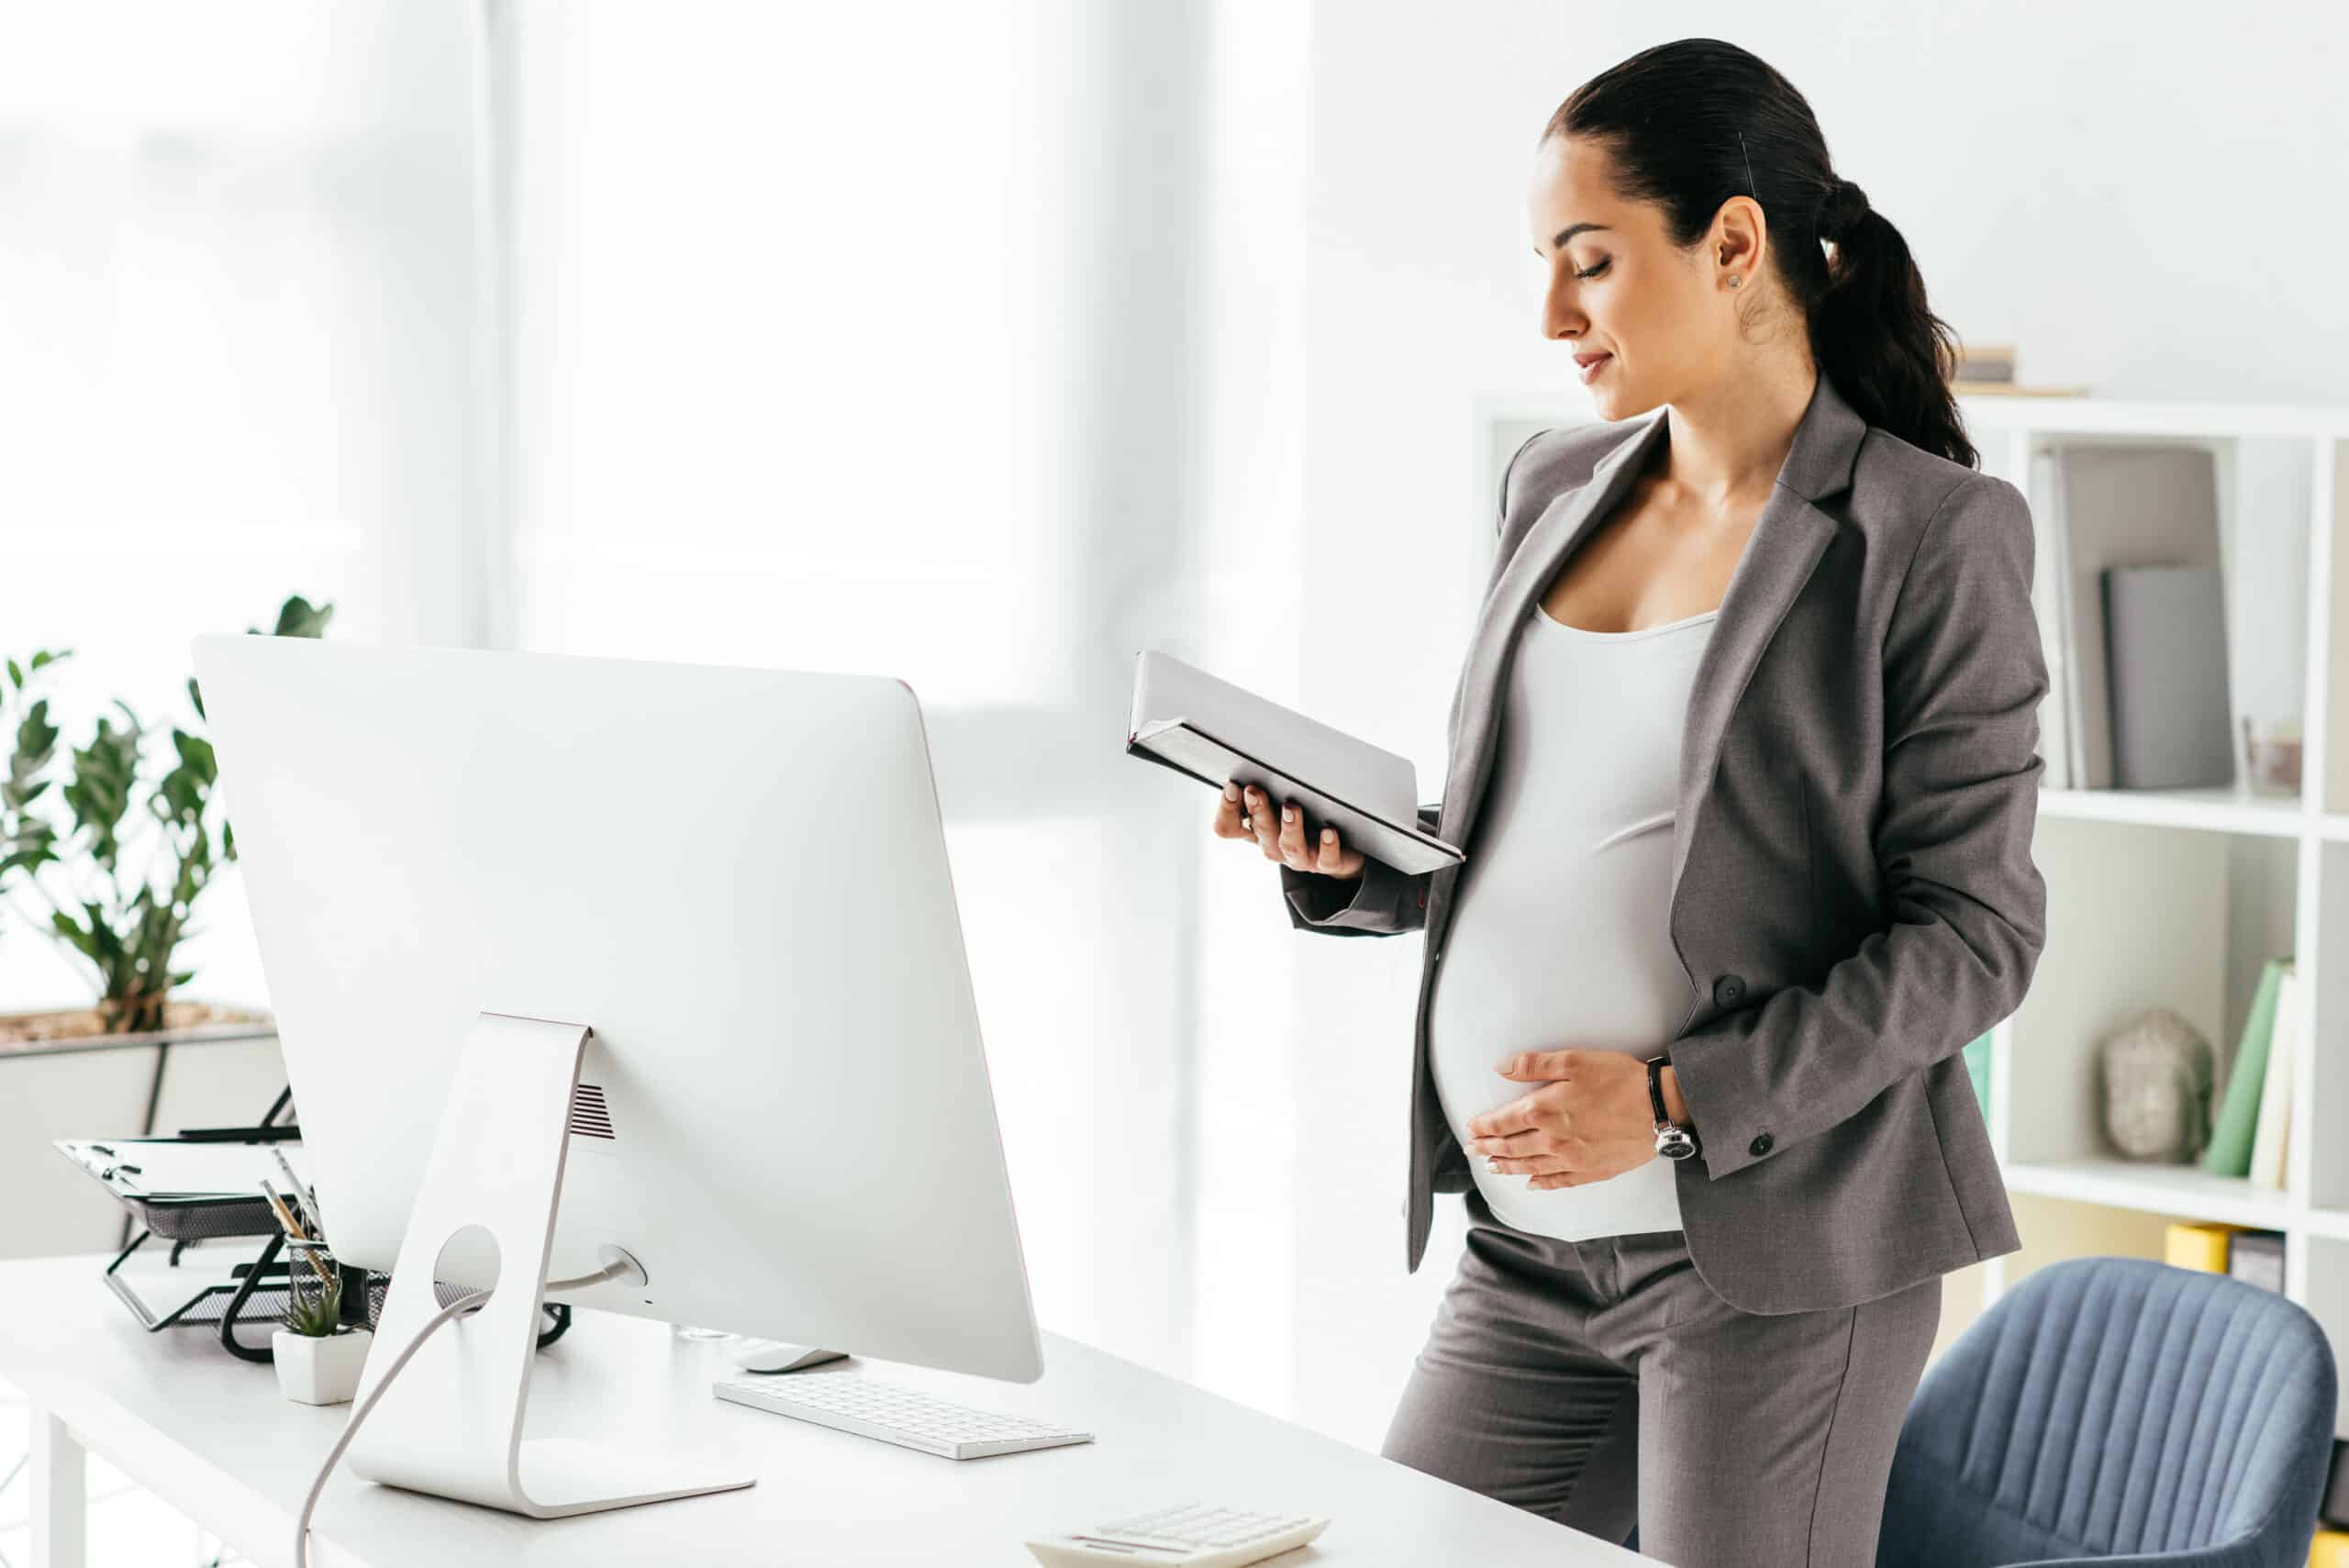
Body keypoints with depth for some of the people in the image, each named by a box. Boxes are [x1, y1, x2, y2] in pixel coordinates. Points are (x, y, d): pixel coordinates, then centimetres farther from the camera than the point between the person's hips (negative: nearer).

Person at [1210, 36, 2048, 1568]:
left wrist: (1680, 1101, -19)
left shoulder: (1935, 537, -8)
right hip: (1533, 1251, 6)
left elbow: (1977, 934, -10)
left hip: (1777, 1238, -6)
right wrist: (1346, 855, -1)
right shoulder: (1557, 491, 12)